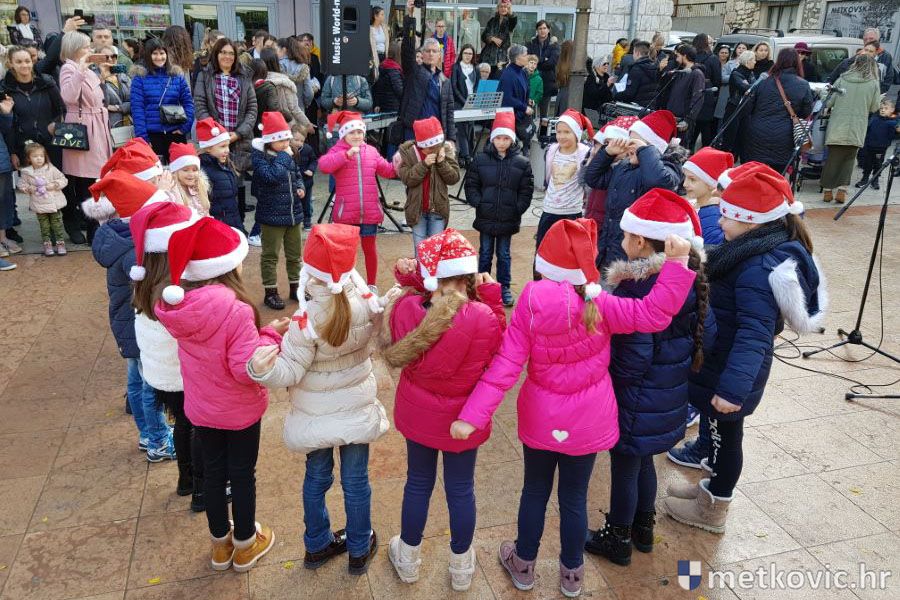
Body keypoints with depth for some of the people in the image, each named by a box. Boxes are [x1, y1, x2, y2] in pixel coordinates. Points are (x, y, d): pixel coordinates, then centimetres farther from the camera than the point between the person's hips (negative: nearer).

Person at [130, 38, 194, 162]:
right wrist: (142, 137, -12)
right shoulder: (140, 77, 0)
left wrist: (185, 127, -5)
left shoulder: (177, 75, 8)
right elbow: (137, 109, -5)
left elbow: (188, 102, 7)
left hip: (175, 133, 2)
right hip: (151, 134, -2)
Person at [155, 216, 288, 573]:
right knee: (242, 474, 15)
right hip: (239, 410, -5)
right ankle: (245, 546, 35)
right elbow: (249, 368, -30)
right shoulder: (235, 310, -32)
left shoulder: (179, 303, -10)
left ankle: (220, 544, 41)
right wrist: (271, 335, -17)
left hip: (201, 407, 6)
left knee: (213, 470, 21)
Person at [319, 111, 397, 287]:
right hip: (346, 211, -3)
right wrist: (347, 154, -30)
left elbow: (387, 170, 13)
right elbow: (323, 165, -23)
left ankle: (371, 284, 26)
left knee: (369, 247, 13)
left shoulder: (371, 151, 9)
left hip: (370, 211, 3)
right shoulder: (337, 151, -3)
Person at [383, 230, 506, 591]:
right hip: (464, 419, -2)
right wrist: (490, 298, -12)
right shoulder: (484, 318, -30)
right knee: (461, 489, 19)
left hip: (417, 413, 2)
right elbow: (499, 347, -9)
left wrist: (412, 284, -9)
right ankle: (461, 567, 42)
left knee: (418, 483, 24)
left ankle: (408, 560, 46)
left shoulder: (405, 309, -23)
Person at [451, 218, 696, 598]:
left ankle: (523, 566, 40)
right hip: (587, 421, 0)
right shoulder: (599, 305, -18)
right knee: (574, 498, 17)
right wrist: (677, 262, -19)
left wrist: (472, 416, -18)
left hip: (540, 419, 0)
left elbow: (505, 366, -20)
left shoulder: (530, 306, -17)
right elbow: (654, 315, -20)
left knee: (535, 491, 20)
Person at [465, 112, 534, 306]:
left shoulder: (522, 162, -4)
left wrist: (518, 208, -8)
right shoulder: (481, 159, -3)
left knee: (504, 255, 12)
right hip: (485, 217, 1)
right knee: (485, 253, 13)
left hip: (508, 219, 0)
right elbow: (471, 184, 2)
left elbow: (526, 190, 0)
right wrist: (478, 203, -8)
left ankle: (504, 288, 26)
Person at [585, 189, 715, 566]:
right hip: (669, 399, 8)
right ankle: (643, 529, 45)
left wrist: (600, 377, -8)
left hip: (636, 404, -8)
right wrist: (677, 365, 13)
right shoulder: (688, 280, -4)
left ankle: (618, 541, 32)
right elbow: (707, 335, 3)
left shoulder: (635, 290, -28)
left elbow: (631, 361, -26)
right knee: (643, 462, 26)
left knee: (624, 468, 12)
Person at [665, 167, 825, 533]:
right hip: (722, 364, 9)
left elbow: (754, 335, -36)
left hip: (729, 372, -9)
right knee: (720, 432, 24)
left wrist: (733, 387, -42)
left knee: (726, 434, 10)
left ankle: (712, 510, 30)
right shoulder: (772, 249, 1)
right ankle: (713, 487, 44)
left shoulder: (758, 269, -29)